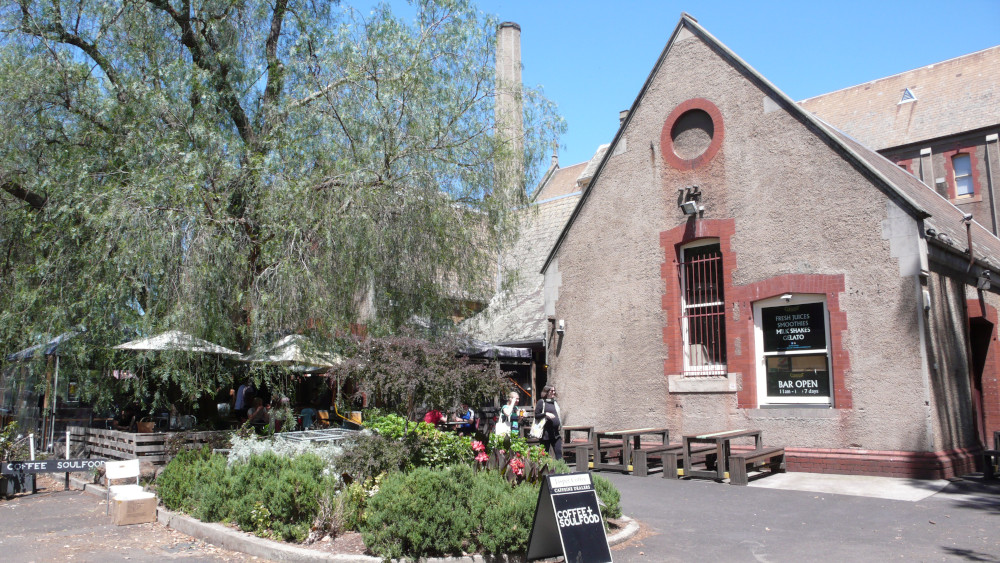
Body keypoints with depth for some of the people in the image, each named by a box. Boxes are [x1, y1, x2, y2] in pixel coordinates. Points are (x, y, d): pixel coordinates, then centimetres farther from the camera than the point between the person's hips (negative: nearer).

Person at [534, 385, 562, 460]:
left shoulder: (555, 403, 15)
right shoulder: (541, 402, -2)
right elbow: (536, 415, -7)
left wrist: (560, 426, 15)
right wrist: (546, 414, -18)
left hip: (556, 433, 5)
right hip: (546, 433, -5)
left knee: (558, 452, -3)